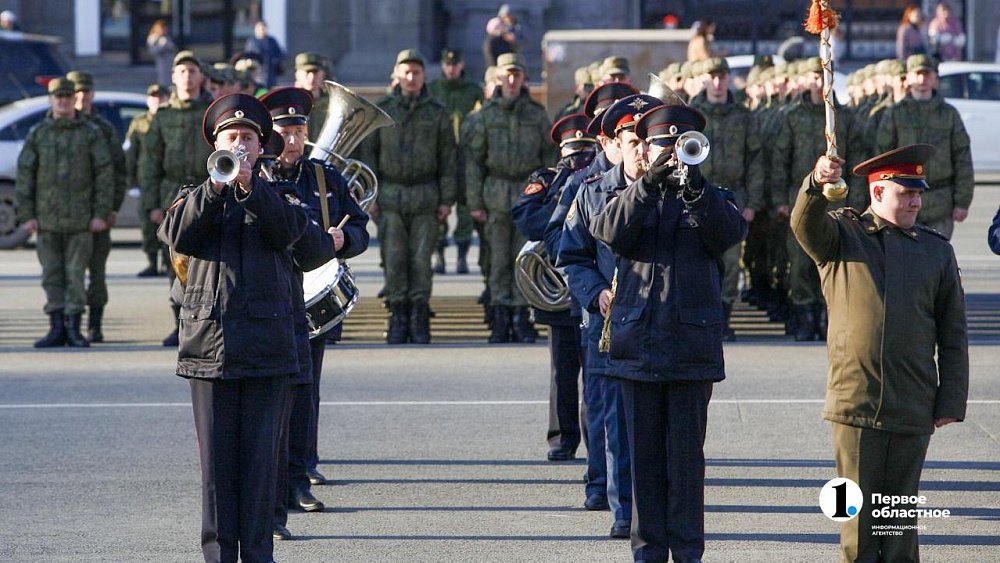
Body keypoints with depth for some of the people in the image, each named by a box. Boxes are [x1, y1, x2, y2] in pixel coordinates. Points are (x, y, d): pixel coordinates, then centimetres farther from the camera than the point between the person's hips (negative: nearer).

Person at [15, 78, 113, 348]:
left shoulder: (91, 133, 2)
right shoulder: (37, 134, 6)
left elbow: (105, 174, -1)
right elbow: (24, 176, 5)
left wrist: (101, 214, -8)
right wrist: (26, 215, -3)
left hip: (80, 219, -2)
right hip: (47, 219, 2)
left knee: (76, 274, -2)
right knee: (52, 275, 4)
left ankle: (73, 329, 2)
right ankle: (57, 329, 8)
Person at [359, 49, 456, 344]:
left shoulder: (437, 112, 6)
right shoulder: (381, 110, 7)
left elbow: (448, 158, 6)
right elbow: (368, 152, 7)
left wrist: (447, 199, 0)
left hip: (425, 196, 0)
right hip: (391, 195, 0)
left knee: (421, 259, -2)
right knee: (395, 259, -2)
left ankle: (419, 320, 3)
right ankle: (398, 319, 3)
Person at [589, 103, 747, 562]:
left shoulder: (711, 200, 12)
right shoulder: (632, 197, 13)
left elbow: (731, 232, -10)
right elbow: (608, 232, -8)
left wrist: (696, 189, -25)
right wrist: (649, 183, -19)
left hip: (693, 341, -1)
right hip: (638, 342, 1)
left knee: (687, 451, 0)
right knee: (644, 451, 4)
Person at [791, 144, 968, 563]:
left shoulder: (936, 250, 12)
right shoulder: (842, 235, 7)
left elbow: (953, 335, 11)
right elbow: (805, 224, -17)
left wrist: (951, 403, 4)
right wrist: (817, 184, -38)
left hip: (913, 411, 2)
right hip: (855, 402, -2)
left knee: (901, 512, 7)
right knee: (858, 510, 1)